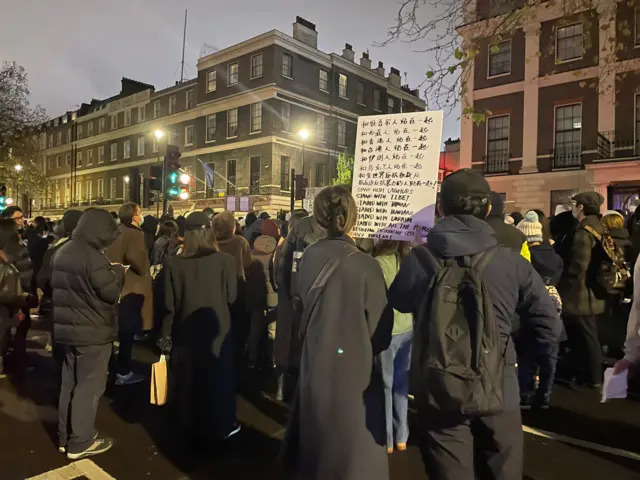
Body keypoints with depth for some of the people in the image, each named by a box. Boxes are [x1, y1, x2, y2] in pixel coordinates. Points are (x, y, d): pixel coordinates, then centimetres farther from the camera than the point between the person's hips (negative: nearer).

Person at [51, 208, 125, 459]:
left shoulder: (62, 252, 8)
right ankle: (80, 442, 11)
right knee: (88, 385, 2)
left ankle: (66, 437, 29)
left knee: (70, 383, 17)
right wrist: (118, 271, 0)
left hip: (67, 328, 9)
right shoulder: (93, 257, -21)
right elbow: (111, 293, -19)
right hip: (93, 332, -9)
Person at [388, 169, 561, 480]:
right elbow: (548, 330, -3)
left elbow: (398, 303, 9)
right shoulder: (512, 263, -12)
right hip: (497, 393, 0)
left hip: (437, 393, 1)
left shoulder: (418, 259, -11)